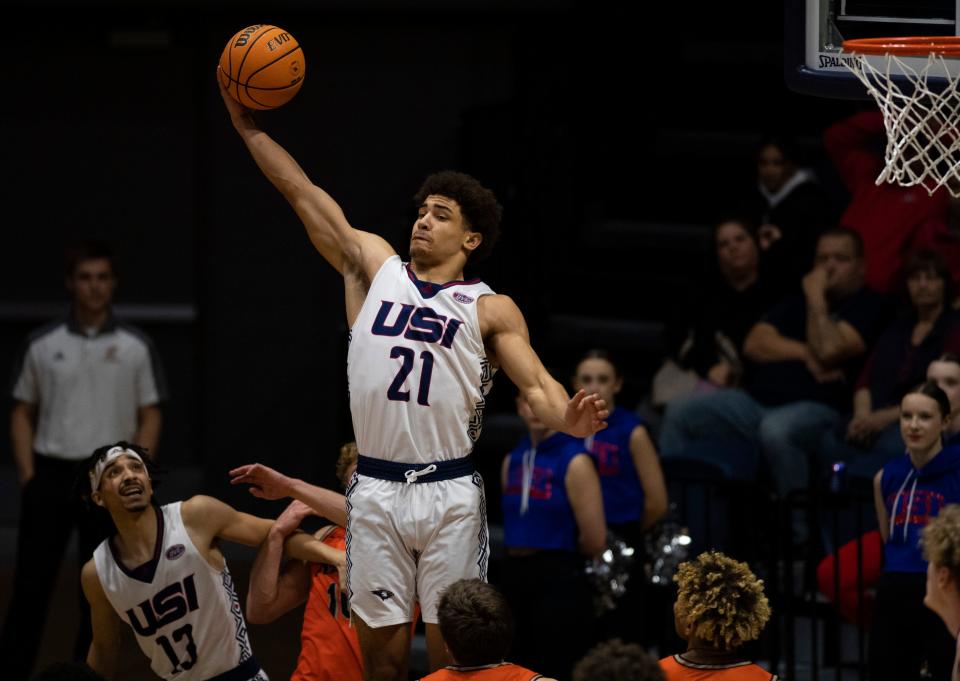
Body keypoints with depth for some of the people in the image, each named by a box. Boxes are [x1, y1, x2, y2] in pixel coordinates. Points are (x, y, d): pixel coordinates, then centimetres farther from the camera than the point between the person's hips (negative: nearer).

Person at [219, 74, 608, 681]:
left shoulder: (490, 309, 5)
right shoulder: (374, 268, 12)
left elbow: (537, 384, -4)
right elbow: (305, 195, 9)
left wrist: (568, 419, -27)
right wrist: (249, 127, 4)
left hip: (450, 494, -2)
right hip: (376, 491, 2)